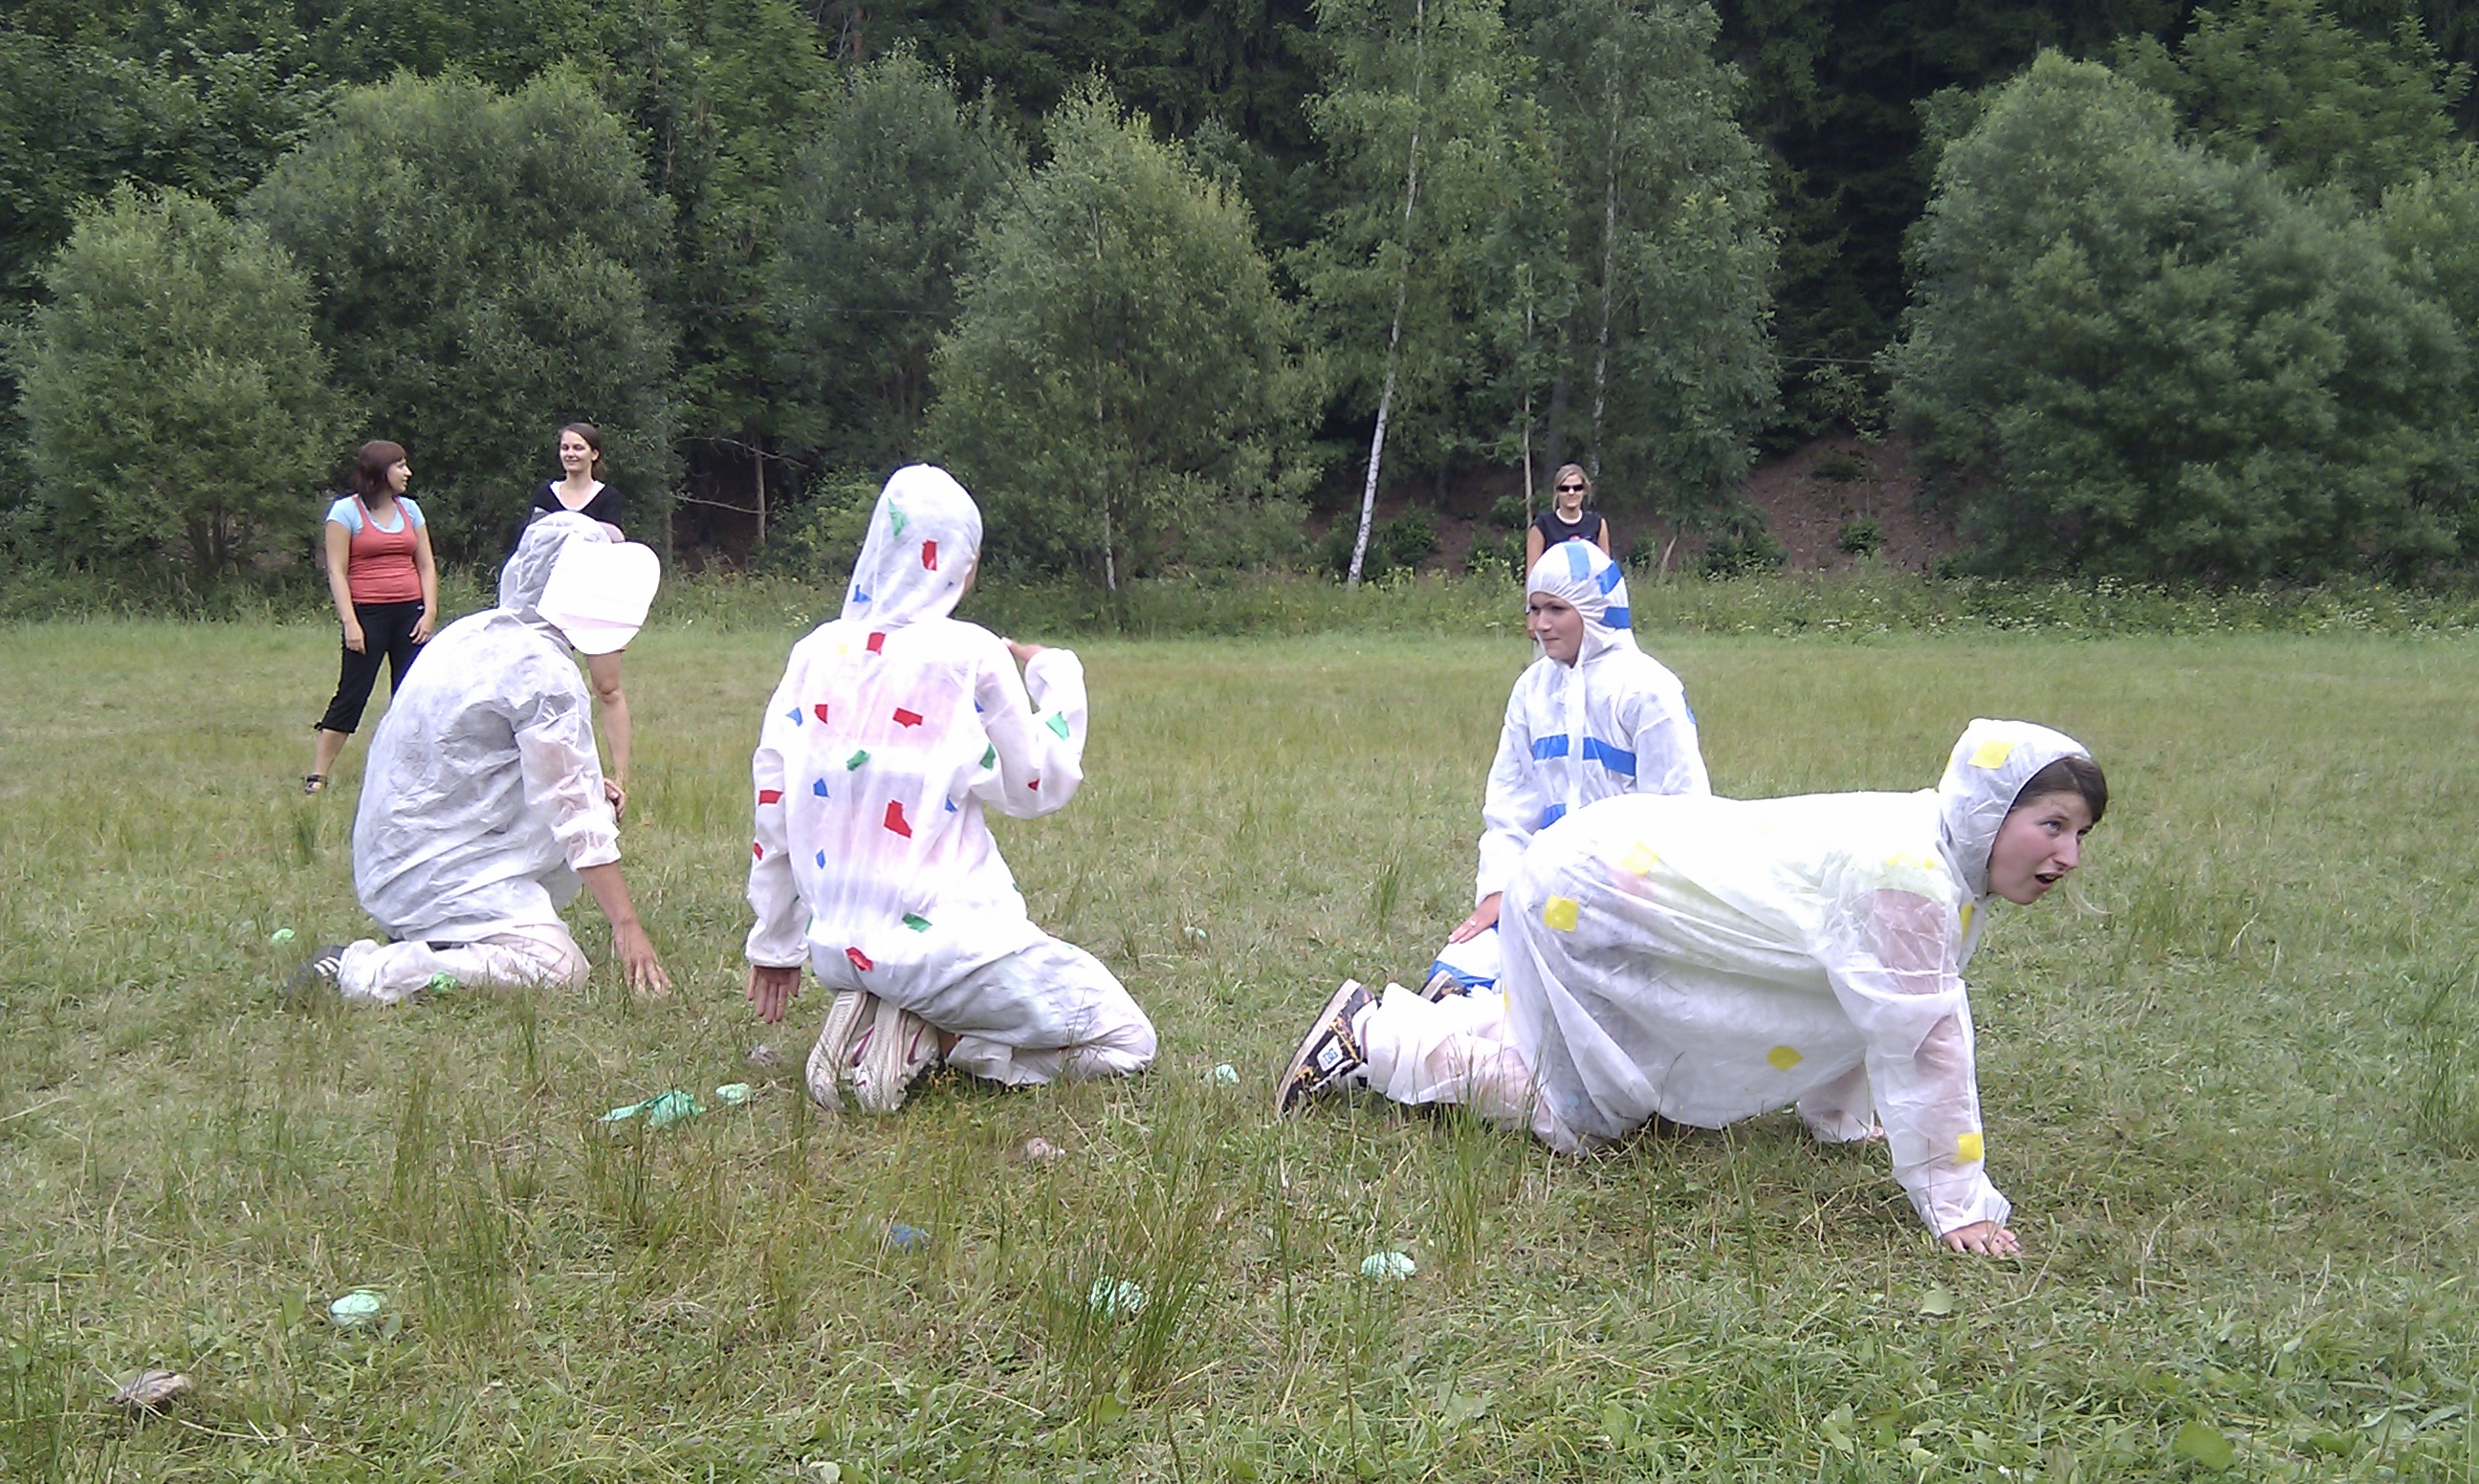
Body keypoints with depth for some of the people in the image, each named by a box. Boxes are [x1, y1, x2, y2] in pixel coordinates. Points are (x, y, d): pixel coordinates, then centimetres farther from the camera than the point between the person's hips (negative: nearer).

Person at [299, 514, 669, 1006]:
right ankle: (368, 969, -16)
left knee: (594, 811, 16)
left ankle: (435, 939, 14)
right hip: (436, 867, -10)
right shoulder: (541, 670, -17)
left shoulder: (473, 633, 10)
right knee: (559, 969, -18)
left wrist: (585, 783, 15)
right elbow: (575, 816, -17)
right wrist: (626, 924, -14)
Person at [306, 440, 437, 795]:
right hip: (367, 613, -5)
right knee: (352, 695, -4)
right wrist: (349, 622, -13)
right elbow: (336, 571, -5)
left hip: (409, 613, 5)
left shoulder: (410, 509, 13)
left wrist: (429, 612, 1)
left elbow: (426, 566, 13)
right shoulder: (346, 511, -1)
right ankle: (316, 775, 3)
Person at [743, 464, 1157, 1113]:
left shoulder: (817, 652, 5)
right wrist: (1058, 677, 15)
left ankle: (869, 1020, 5)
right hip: (946, 940, -6)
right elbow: (1038, 786, 1)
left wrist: (775, 944, 16)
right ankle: (929, 1040, -7)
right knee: (1128, 1043, 7)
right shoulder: (971, 654, -9)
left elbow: (772, 801, 6)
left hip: (837, 947, 7)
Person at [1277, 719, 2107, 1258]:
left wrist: (1840, 1118, 20)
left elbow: (1873, 1010, 12)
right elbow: (1920, 1040, -29)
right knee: (1576, 1117, -2)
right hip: (1583, 897, -10)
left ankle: (1388, 1024, 32)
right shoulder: (1909, 876, -29)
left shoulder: (1946, 859, 1)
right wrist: (1956, 1205, -22)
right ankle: (1372, 1035, 8)